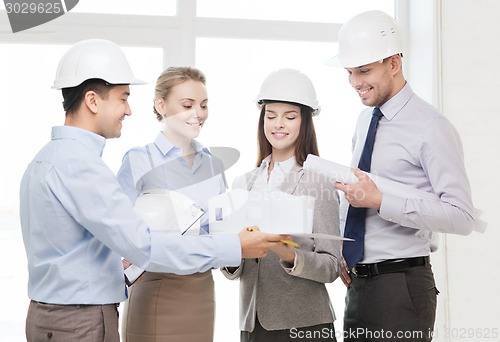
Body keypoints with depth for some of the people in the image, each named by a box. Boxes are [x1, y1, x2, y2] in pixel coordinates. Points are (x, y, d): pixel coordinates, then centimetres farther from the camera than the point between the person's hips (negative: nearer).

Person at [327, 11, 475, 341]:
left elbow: (461, 215, -19)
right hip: (358, 282, 7)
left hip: (402, 286, -7)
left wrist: (380, 201, -23)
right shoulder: (365, 120, 11)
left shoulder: (431, 128, -13)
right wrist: (341, 252, 7)